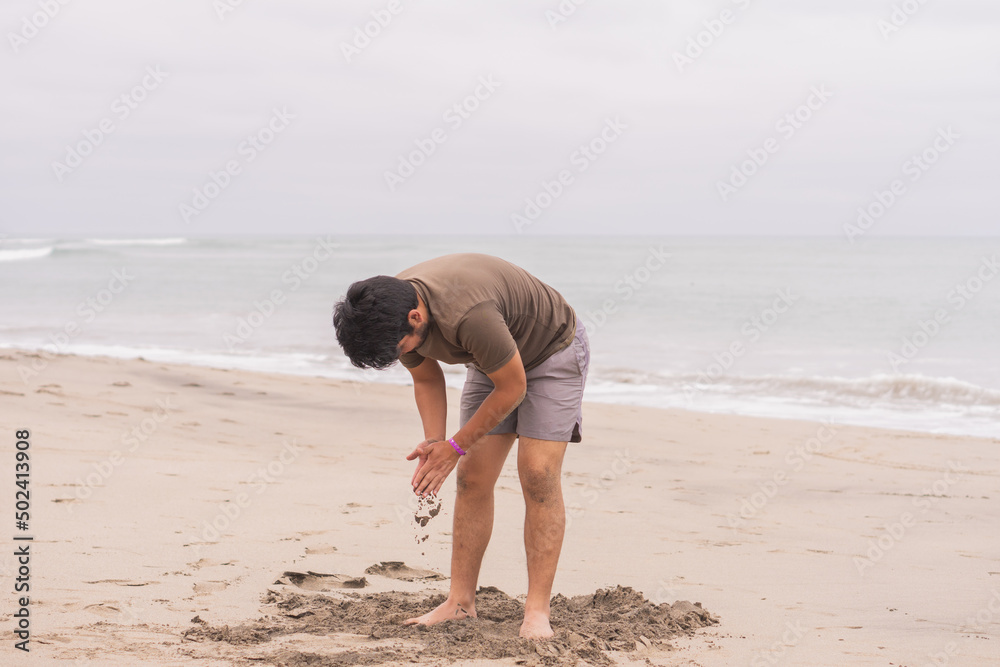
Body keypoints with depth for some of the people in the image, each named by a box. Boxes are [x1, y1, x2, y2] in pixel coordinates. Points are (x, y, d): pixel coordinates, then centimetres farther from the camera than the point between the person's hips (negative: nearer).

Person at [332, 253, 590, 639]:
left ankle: (537, 611, -16)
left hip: (554, 350, -7)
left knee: (538, 474, -17)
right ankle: (461, 601, 3)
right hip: (492, 360, 7)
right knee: (472, 477, -1)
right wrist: (434, 443, -15)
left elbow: (512, 388, -28)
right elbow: (427, 380, 1)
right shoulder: (390, 313, -17)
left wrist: (456, 447, -20)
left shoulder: (468, 316, -42)